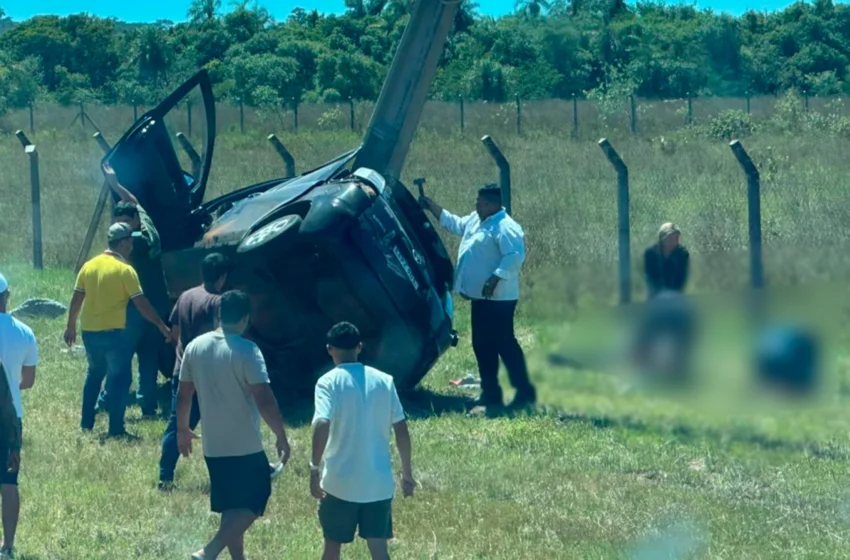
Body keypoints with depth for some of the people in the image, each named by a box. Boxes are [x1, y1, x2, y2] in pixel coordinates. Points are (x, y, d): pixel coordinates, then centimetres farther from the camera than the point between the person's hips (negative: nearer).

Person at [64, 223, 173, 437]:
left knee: (95, 374, 23)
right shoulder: (124, 270, -11)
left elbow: (76, 300, 9)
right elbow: (141, 304, -11)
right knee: (120, 378, 3)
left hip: (89, 331, 6)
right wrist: (162, 326, -3)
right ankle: (116, 428, -1)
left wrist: (71, 326, 19)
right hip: (112, 332, -6)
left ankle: (86, 423, 25)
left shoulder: (89, 266, 5)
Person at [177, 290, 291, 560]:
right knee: (252, 504, 3)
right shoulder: (246, 351, -17)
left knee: (232, 507, 18)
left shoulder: (195, 347, 2)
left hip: (213, 446, 6)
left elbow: (183, 394, 11)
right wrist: (281, 436, -11)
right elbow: (264, 399, -20)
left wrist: (182, 430, 24)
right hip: (245, 446, -6)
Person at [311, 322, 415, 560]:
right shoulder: (384, 381, 4)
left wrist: (314, 469, -18)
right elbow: (401, 430, 5)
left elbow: (322, 425, -23)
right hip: (379, 482, 3)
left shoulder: (329, 382, -8)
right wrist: (407, 472, 14)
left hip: (341, 482, -3)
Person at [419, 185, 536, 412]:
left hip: (497, 299, -11)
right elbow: (455, 224, 32)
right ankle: (491, 394, 19)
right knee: (482, 345, 12)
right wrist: (433, 208, 26)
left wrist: (496, 277, -32)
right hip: (480, 297, 11)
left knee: (504, 343, -10)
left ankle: (525, 393, -6)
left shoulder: (504, 227, -18)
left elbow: (515, 255, -29)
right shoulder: (476, 220, 14)